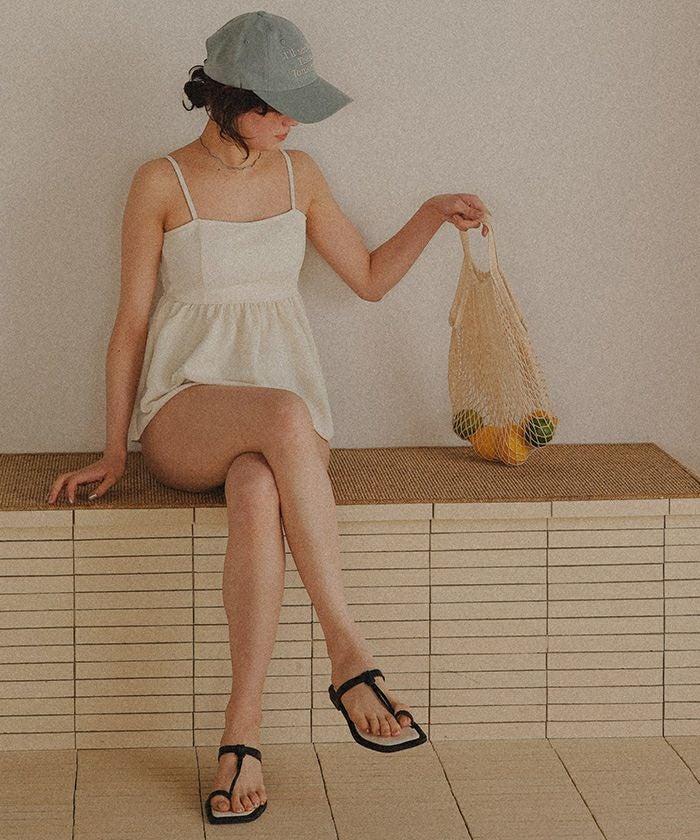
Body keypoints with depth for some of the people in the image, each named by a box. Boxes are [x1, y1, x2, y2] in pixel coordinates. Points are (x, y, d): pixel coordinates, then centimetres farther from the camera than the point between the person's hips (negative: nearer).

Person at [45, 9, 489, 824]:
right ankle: (348, 652, -40)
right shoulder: (162, 184, -1)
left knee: (258, 496, -37)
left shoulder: (298, 174, 11)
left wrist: (433, 212, 5)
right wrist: (114, 451, 2)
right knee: (287, 416, -40)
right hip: (182, 415, -3)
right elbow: (131, 320, 2)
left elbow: (370, 278, 20)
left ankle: (241, 730, -38)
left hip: (284, 409, 3)